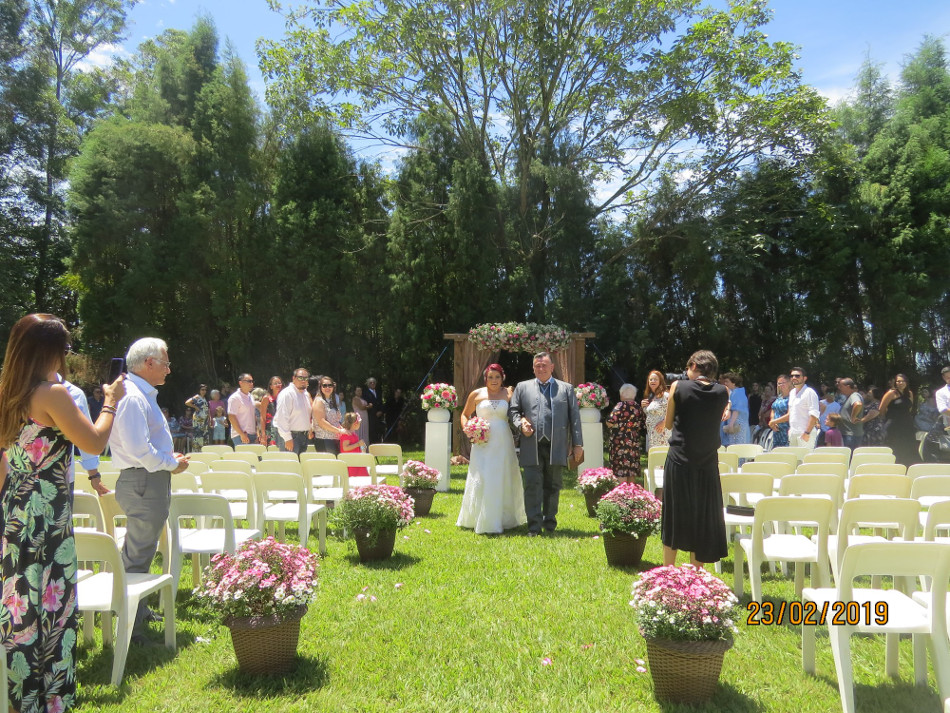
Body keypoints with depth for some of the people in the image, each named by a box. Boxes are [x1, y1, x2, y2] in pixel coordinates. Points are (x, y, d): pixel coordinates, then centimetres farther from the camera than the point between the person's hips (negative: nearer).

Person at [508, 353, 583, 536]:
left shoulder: (566, 388, 12)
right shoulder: (522, 387, 13)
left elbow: (575, 417, 9)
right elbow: (512, 410, 14)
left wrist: (578, 444, 3)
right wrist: (520, 424, -7)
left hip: (556, 446, 1)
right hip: (532, 446, 0)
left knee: (552, 486, 9)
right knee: (532, 485, -4)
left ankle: (549, 522, 23)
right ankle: (534, 526, 1)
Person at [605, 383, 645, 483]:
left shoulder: (621, 405, -9)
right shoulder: (638, 407, 9)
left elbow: (610, 422, -18)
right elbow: (642, 424, 12)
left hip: (620, 442, -6)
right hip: (635, 443, 6)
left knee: (620, 471, -4)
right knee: (632, 469, 10)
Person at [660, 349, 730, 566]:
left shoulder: (678, 387, -8)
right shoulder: (722, 392, -2)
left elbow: (669, 424, 1)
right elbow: (718, 421, 12)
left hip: (678, 461, -2)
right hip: (707, 464, 2)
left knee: (674, 517, 11)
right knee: (702, 518, 13)